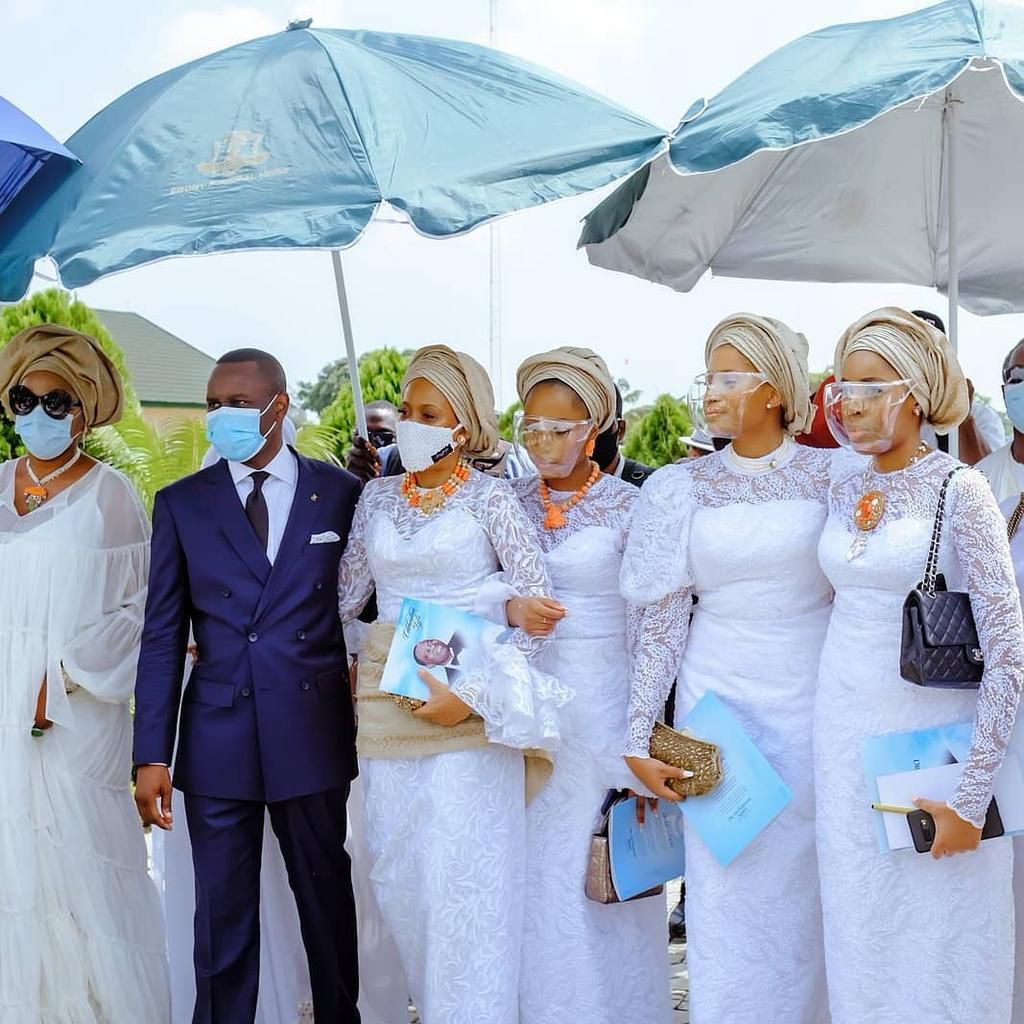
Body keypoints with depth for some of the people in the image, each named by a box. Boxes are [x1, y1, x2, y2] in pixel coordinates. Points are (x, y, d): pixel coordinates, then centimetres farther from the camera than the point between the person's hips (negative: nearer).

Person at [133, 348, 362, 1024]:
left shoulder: (340, 493, 1)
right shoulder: (182, 504, 4)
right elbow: (163, 636, 2)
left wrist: (368, 724, 1)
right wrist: (152, 756, -3)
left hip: (314, 735, 0)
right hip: (217, 740, 1)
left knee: (328, 899, 13)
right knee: (222, 915, 7)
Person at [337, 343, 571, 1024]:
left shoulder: (488, 497, -2)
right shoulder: (379, 496, 11)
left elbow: (539, 604, -7)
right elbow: (346, 596, 15)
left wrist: (476, 693, -14)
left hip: (470, 707, -5)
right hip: (388, 699, 5)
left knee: (465, 878, -5)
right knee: (398, 877, 9)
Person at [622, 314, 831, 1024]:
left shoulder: (831, 476, -1)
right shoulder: (684, 487, 2)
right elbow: (663, 619, 2)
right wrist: (639, 738, -1)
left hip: (812, 700, 0)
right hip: (717, 697, 1)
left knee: (806, 886, 8)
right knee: (724, 886, 4)